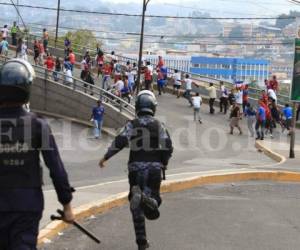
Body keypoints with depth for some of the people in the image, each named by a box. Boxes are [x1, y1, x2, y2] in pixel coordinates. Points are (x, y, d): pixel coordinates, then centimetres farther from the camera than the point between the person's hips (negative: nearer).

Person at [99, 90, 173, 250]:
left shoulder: (132, 125, 2)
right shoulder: (159, 126, 5)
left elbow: (119, 143, -7)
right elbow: (168, 147, -1)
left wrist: (105, 157, 5)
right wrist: (164, 163, 17)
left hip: (136, 168, 0)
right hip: (154, 168, 0)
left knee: (137, 209, 8)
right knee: (154, 199, 3)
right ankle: (147, 199, -35)